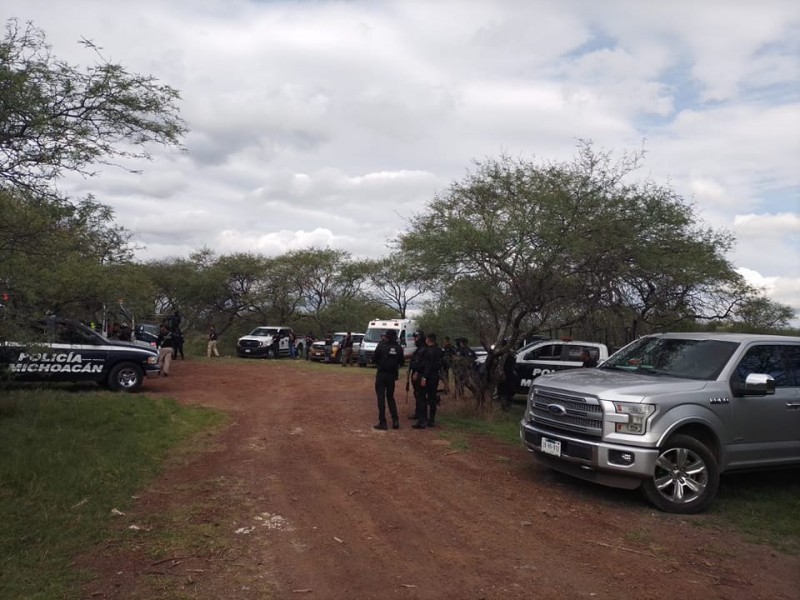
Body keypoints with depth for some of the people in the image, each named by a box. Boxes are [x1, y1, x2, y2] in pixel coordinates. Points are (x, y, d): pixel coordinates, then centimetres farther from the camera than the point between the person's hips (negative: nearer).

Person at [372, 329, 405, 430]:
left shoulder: (381, 346, -10)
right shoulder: (399, 348, -3)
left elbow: (374, 359, -5)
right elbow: (401, 362, 3)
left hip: (381, 374, -3)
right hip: (392, 375, 3)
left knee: (381, 398, 3)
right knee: (390, 397, 16)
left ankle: (382, 422, 1)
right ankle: (395, 420, 7)